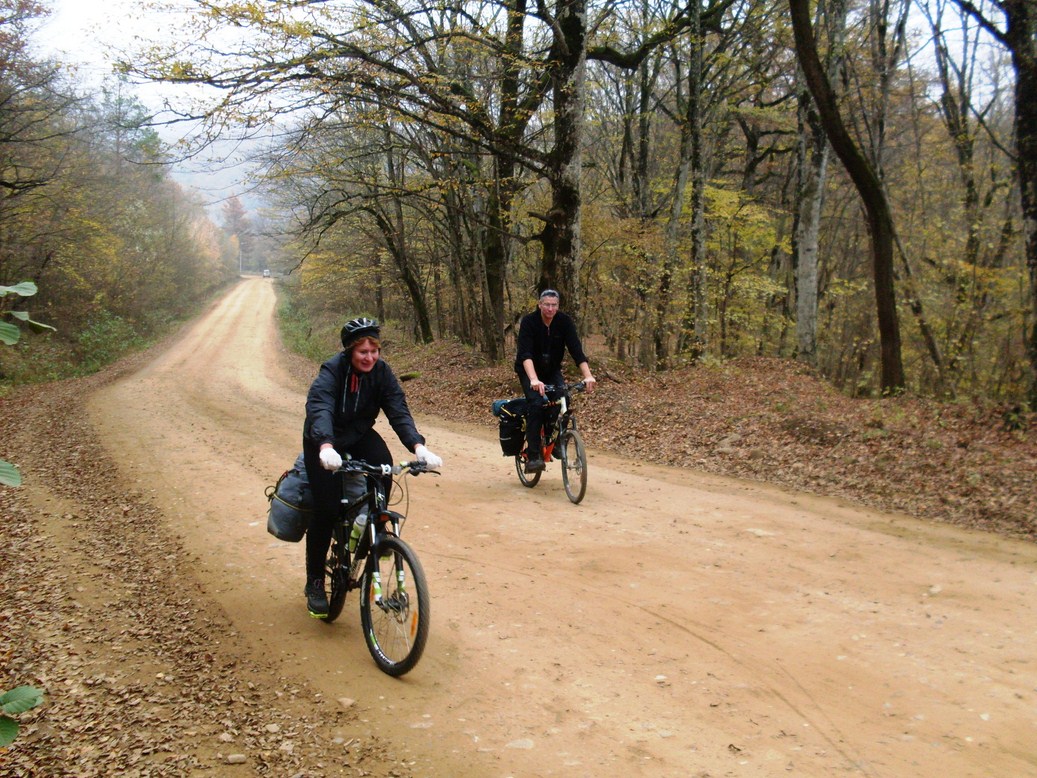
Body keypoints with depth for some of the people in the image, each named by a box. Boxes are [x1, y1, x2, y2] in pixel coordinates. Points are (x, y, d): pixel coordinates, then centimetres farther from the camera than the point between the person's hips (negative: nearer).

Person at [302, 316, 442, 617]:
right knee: (326, 508, -12)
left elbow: (398, 410, -24)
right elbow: (319, 408, -43)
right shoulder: (332, 371, -27)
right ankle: (314, 583, 4)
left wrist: (418, 446, -41)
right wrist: (325, 447, -63)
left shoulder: (381, 372, -15)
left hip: (359, 435, 3)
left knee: (383, 469, -29)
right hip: (325, 442, -3)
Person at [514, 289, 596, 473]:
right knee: (536, 403, -26)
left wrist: (588, 375, -39)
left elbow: (576, 350, -24)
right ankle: (533, 456, -22)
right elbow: (525, 354, -36)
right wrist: (534, 380, -52)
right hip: (529, 371, -3)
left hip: (552, 370, 3)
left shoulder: (565, 321, -16)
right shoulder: (528, 322, -24)